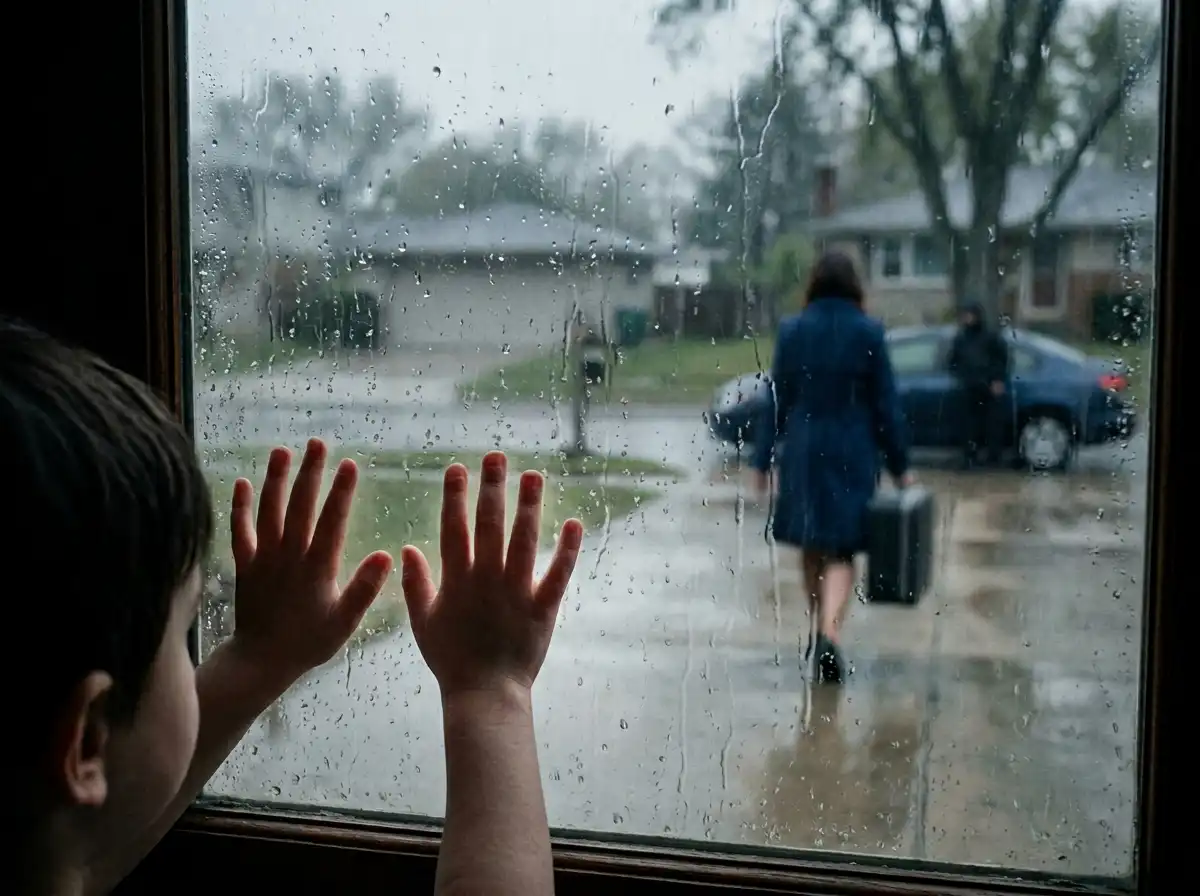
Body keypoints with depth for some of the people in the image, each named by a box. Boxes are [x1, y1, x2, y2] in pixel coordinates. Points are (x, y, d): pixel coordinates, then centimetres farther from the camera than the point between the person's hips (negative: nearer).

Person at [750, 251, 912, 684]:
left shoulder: (792, 331, -1)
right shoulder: (868, 333, -5)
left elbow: (778, 400, 1)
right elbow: (886, 404, -3)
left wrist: (763, 458, 8)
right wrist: (900, 465, 4)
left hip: (802, 451, 2)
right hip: (852, 454, -2)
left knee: (812, 547, 16)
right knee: (840, 551, 2)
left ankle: (821, 633, 28)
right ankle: (829, 635, -18)